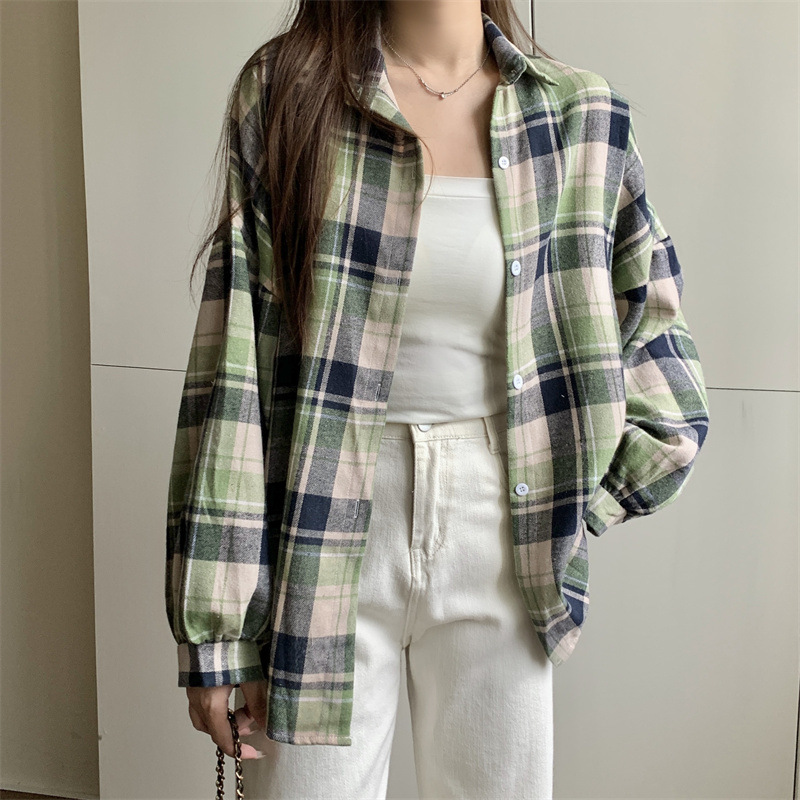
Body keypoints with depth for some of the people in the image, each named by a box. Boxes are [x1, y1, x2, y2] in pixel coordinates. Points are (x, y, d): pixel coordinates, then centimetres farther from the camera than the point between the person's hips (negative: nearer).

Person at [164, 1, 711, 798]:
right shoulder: (285, 89, -4)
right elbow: (232, 359, -7)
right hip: (327, 531, -1)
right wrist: (215, 629, -8)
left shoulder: (582, 114, 1)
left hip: (499, 538, 2)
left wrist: (567, 513, 1)